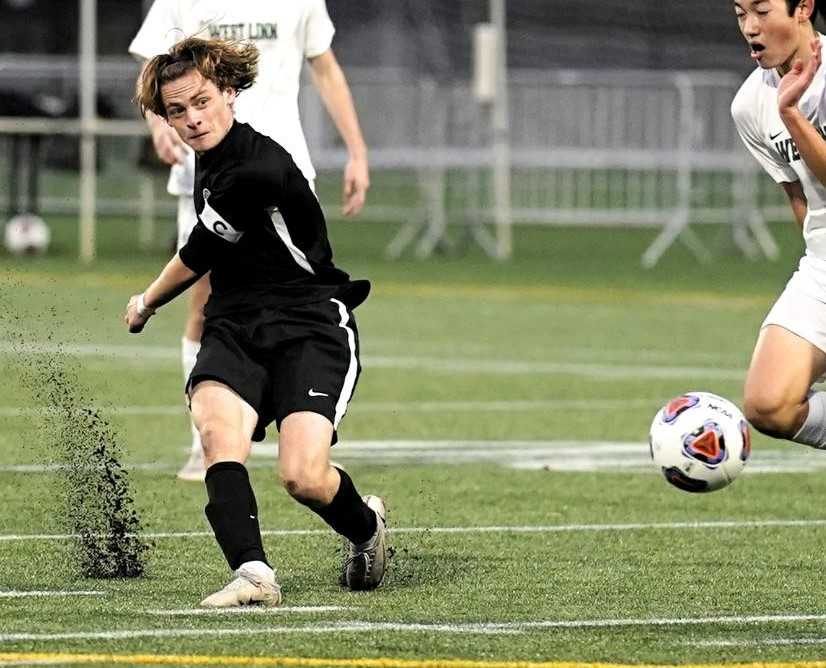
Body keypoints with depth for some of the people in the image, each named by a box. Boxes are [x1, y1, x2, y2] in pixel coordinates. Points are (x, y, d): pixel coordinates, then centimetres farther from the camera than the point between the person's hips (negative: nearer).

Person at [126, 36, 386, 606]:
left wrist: (146, 304, 11)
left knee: (303, 477, -21)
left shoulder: (257, 170, -18)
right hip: (235, 329, 7)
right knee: (218, 428, -27)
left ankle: (366, 526, 15)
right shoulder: (209, 159, 10)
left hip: (310, 327, -7)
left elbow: (197, 257, -6)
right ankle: (253, 574, -38)